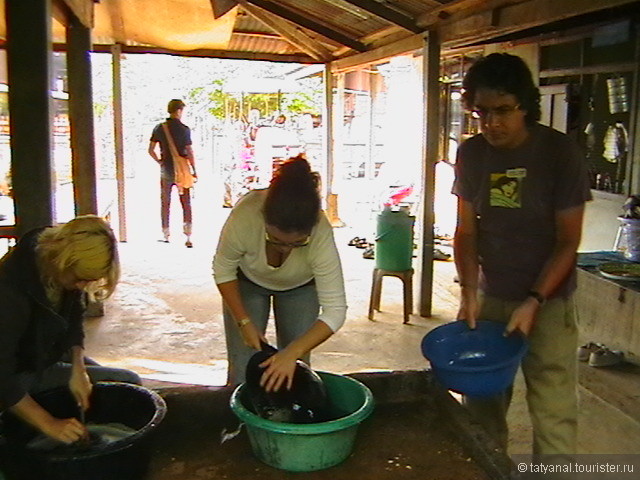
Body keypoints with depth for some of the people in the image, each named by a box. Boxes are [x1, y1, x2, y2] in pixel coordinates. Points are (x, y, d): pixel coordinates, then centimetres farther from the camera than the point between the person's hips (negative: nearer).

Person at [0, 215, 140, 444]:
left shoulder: (70, 271, -12)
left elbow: (74, 323, 2)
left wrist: (78, 369, -14)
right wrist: (49, 424, -36)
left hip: (48, 363, 8)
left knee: (129, 381, 1)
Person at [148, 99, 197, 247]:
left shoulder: (159, 128, 0)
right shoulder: (184, 129, -9)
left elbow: (151, 150, 0)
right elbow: (190, 153, -11)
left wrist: (160, 161, 14)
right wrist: (194, 170, -2)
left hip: (166, 170, 3)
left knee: (165, 203, 13)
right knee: (186, 204, 3)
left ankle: (166, 235, 20)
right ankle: (188, 237, -3)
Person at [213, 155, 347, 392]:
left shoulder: (321, 235, -39)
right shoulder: (244, 216, -39)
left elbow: (335, 311, -34)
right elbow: (224, 270, -18)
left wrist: (292, 353, -43)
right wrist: (244, 322, -18)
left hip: (300, 287, 0)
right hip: (247, 282, 0)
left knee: (294, 370, -2)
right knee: (242, 370, -3)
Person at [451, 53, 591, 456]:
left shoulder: (561, 153, -11)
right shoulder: (471, 154, 0)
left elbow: (568, 242, -9)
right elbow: (466, 231, 5)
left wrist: (534, 303, -18)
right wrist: (470, 291, -7)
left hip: (548, 301, -3)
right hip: (489, 297, 4)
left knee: (554, 414, -5)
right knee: (482, 405, 8)